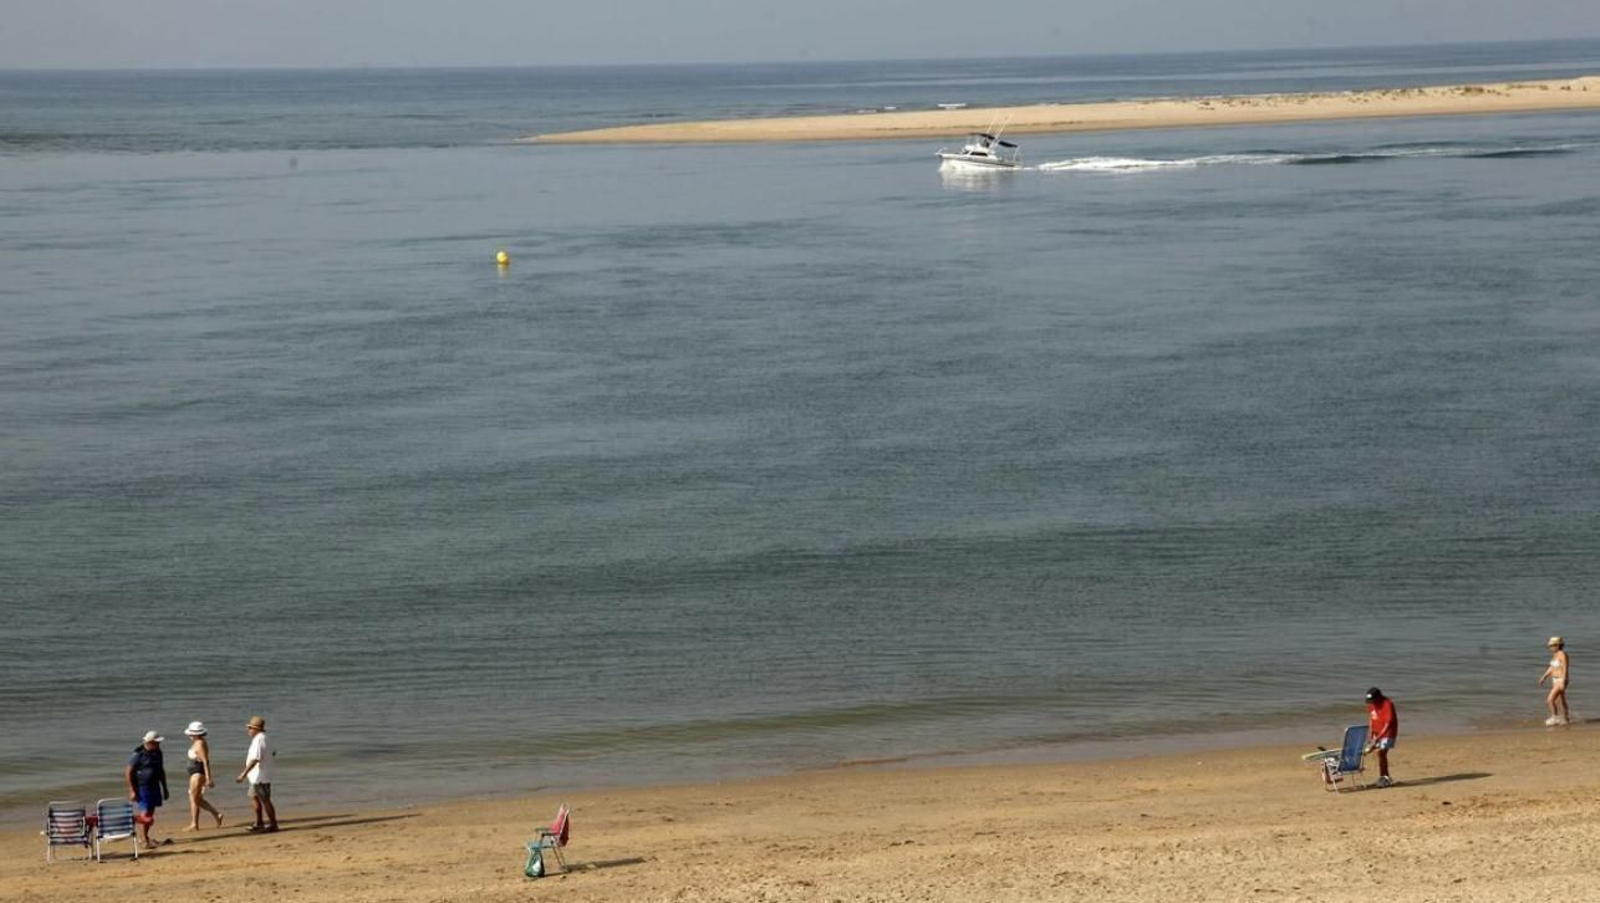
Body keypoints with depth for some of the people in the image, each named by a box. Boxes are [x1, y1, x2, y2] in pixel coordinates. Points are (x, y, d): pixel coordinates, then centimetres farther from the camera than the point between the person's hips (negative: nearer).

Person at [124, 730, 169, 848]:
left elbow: (161, 771, 20)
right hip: (142, 788, -7)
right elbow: (128, 773, -13)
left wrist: (164, 788, 20)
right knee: (145, 814, -11)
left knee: (150, 813, 10)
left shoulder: (157, 753, 9)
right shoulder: (138, 754, -14)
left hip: (154, 787, 7)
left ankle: (144, 838, 20)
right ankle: (144, 840, -8)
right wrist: (132, 791, -16)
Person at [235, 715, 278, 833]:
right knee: (254, 798, 15)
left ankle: (273, 824, 1)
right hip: (256, 776, 11)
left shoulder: (259, 740, -20)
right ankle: (259, 823, 20)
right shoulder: (262, 739, 13)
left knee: (265, 800, -4)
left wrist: (244, 774, -29)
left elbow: (255, 759, -27)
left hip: (260, 777, -11)